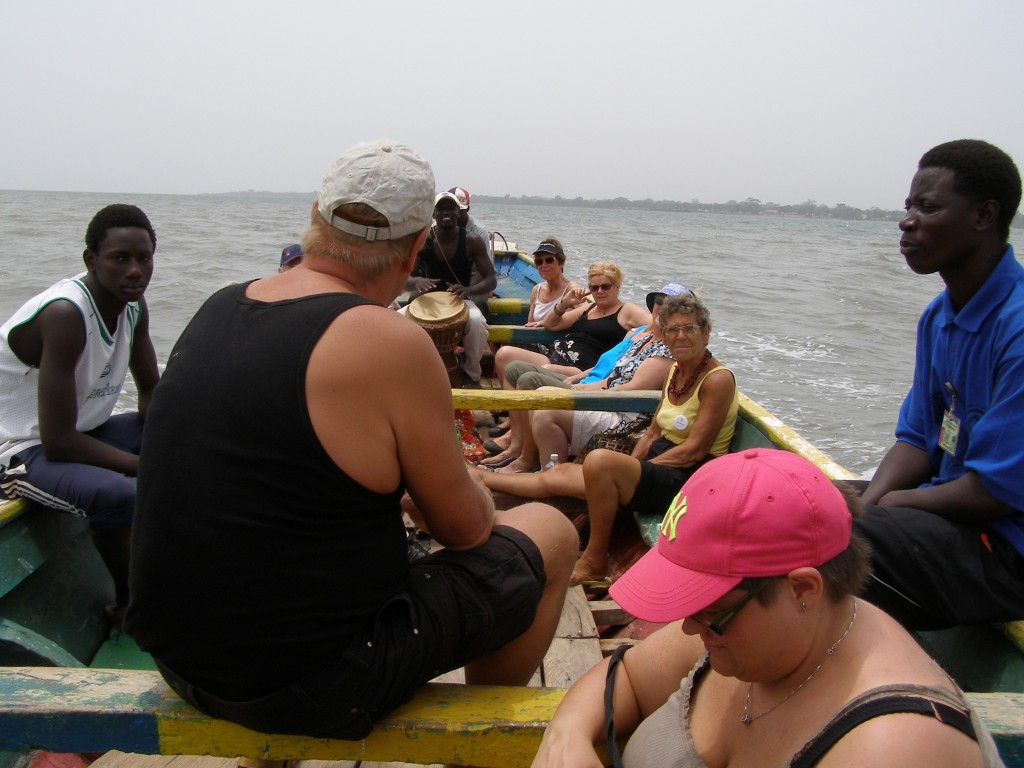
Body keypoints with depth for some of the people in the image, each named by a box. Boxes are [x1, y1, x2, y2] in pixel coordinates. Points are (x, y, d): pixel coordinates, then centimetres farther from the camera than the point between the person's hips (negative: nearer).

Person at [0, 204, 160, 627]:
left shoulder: (133, 305, -4)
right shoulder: (66, 314, -29)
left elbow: (151, 391, 7)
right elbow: (58, 442, -31)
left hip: (82, 430, 9)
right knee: (114, 494, -37)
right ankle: (128, 603, -8)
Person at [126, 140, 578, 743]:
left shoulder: (217, 310, 1)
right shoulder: (389, 342, -21)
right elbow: (466, 529, -8)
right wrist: (479, 496, 12)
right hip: (315, 685, -7)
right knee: (552, 534, 8)